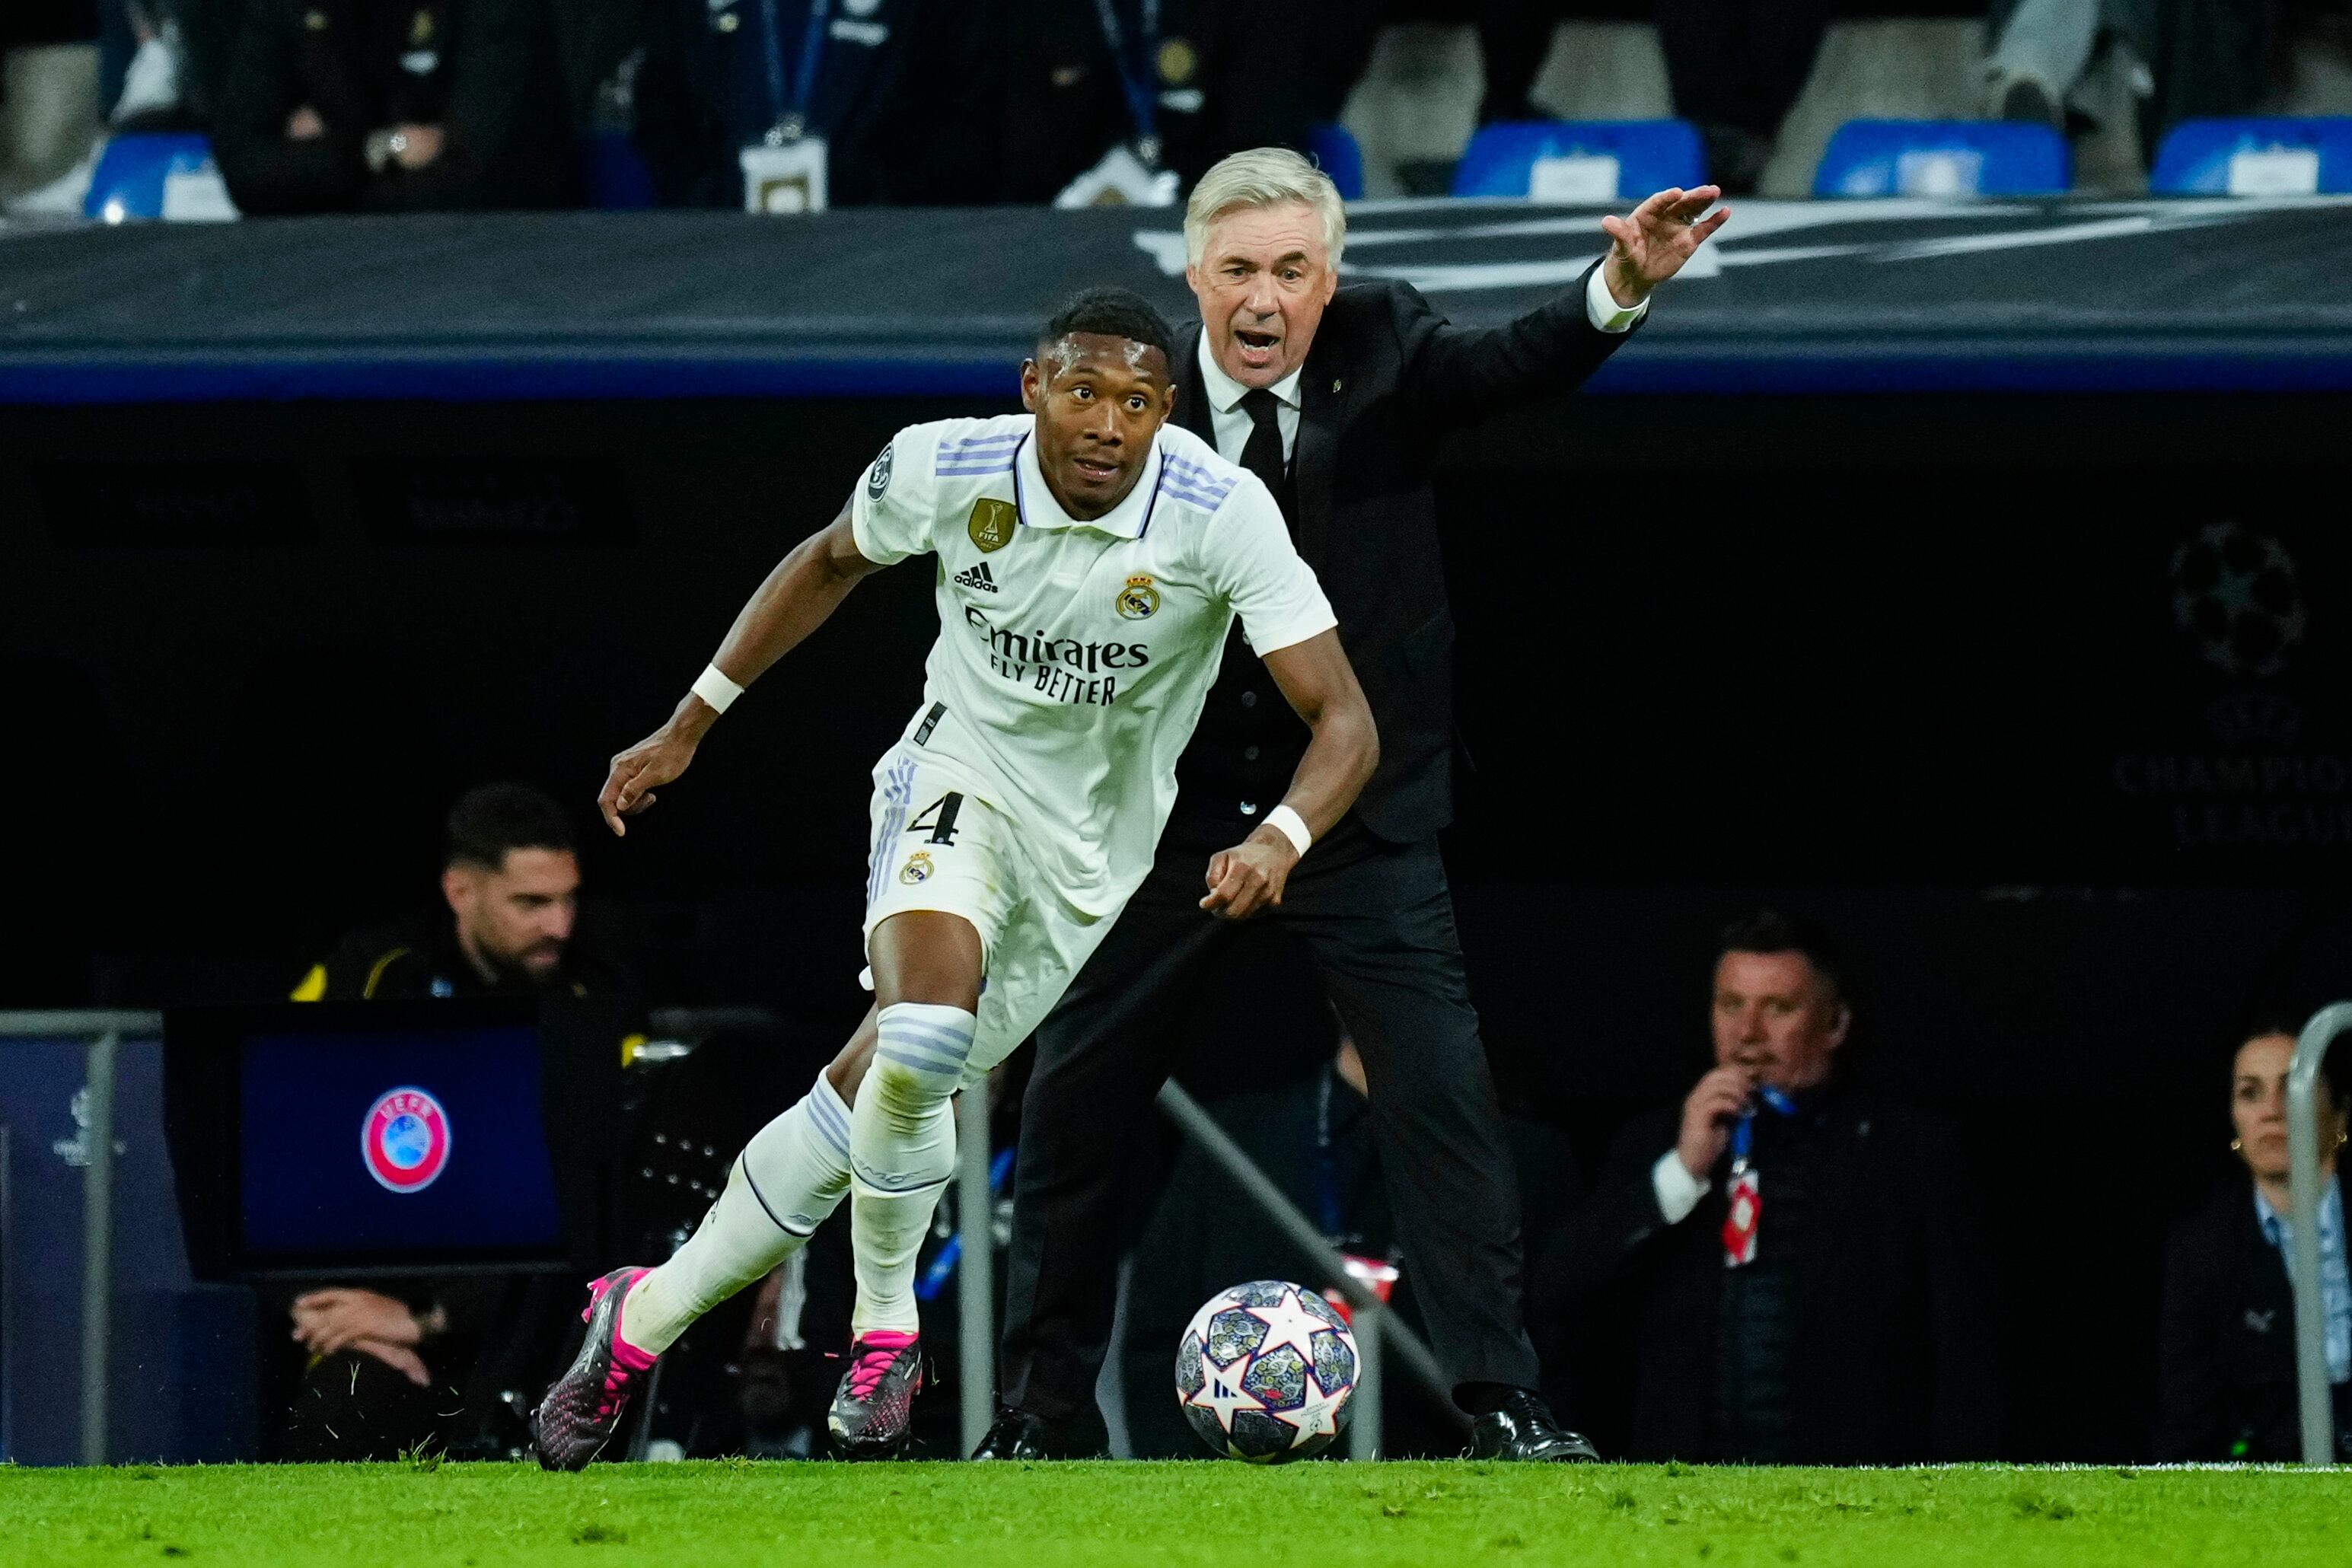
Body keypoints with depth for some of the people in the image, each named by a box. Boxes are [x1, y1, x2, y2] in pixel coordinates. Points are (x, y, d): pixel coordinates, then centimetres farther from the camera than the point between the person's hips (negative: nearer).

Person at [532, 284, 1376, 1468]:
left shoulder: (1222, 515, -24)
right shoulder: (946, 470, -18)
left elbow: (1344, 721, -25)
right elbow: (832, 560, 6)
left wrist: (1281, 838, -46)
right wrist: (690, 724, 8)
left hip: (1090, 855, 1)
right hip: (960, 778, -1)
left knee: (874, 1093, 2)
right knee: (920, 1039, -29)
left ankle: (645, 1321, 20)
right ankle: (884, 1324, -6)